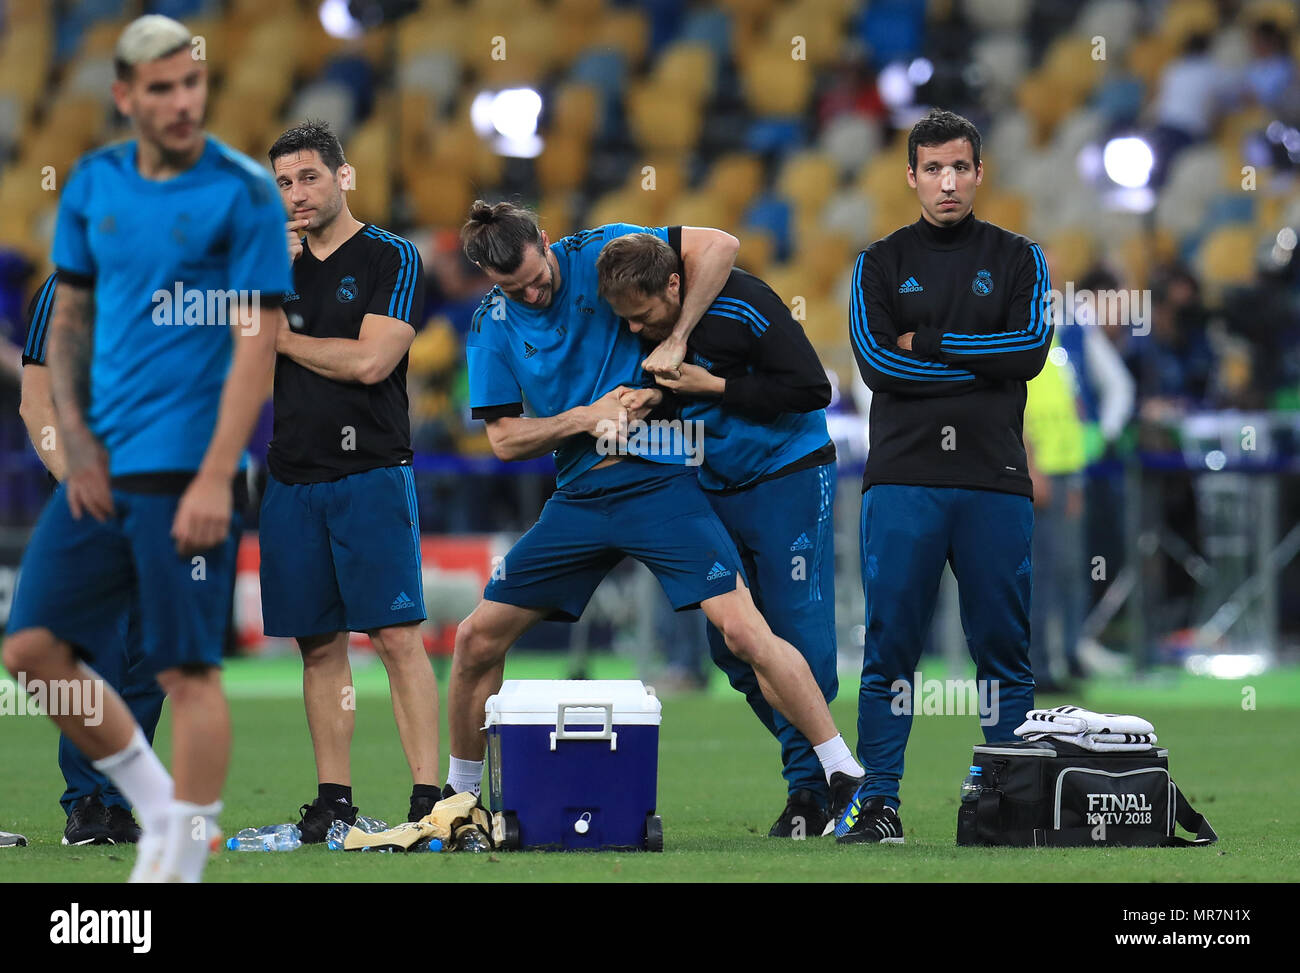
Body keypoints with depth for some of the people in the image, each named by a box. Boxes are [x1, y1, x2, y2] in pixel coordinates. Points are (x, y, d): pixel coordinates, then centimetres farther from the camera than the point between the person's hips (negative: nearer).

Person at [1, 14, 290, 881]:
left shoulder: (246, 194, -7)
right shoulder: (94, 184, 9)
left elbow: (257, 344, -11)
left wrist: (216, 479, -18)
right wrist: (76, 440, 4)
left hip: (188, 472, -6)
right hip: (102, 469, 6)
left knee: (188, 670, -6)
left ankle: (183, 857, 1)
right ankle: (156, 804, 18)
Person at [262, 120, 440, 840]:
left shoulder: (392, 258, -1)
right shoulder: (279, 262, 16)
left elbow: (369, 361, -12)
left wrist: (282, 337, -1)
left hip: (371, 474, -5)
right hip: (292, 477, 5)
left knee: (397, 636, -11)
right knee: (320, 645, 6)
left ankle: (429, 796, -13)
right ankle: (333, 799, 10)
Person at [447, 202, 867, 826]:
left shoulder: (601, 253, -7)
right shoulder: (492, 325, 3)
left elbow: (718, 246, -12)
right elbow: (505, 440, 4)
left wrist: (676, 339, -17)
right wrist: (586, 416, -11)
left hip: (659, 484, -4)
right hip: (577, 499, 4)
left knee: (743, 632, -17)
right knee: (478, 639, 2)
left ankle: (845, 776, -10)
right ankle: (460, 793, 21)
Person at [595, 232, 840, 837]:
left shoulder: (742, 307, -20)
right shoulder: (644, 333, -3)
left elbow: (811, 391, -20)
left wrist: (714, 388, -21)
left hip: (787, 480, -6)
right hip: (714, 489, 7)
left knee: (799, 633, -9)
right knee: (728, 642, 3)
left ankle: (809, 789, -3)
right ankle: (810, 765, 14)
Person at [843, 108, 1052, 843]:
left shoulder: (1018, 259, 11)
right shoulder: (882, 264, 10)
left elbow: (1032, 348, -5)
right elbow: (876, 361, -4)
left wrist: (928, 344, -6)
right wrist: (982, 364, -6)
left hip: (994, 480, 0)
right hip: (903, 479, 0)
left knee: (1005, 649, 2)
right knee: (890, 648, -3)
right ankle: (878, 803, 0)